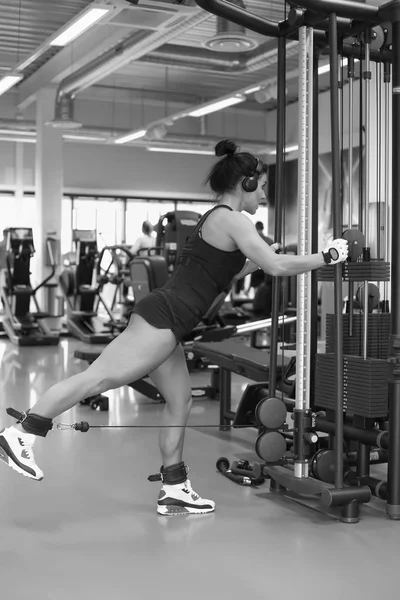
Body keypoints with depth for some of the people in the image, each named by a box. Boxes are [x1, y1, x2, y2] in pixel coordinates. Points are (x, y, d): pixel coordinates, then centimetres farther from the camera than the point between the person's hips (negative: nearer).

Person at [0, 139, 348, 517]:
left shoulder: (215, 218, 23)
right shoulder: (231, 219, -6)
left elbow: (220, 272, 34)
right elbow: (277, 266, -11)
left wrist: (256, 261, 27)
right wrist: (327, 257, -1)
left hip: (163, 319, 11)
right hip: (163, 318, -11)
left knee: (179, 402, 13)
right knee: (99, 378, -12)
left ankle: (174, 490, 18)